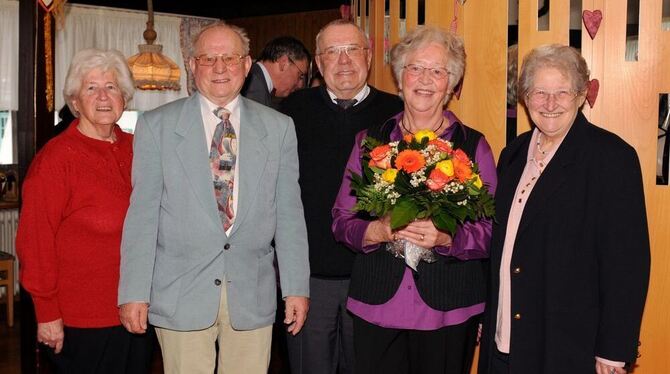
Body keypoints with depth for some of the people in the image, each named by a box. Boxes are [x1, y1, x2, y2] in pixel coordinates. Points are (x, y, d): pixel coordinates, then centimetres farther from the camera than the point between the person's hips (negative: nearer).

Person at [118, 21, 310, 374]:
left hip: (252, 295, 2)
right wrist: (134, 292, -6)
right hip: (180, 294, -1)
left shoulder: (278, 128, 6)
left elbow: (289, 213, 5)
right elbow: (142, 213, -2)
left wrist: (296, 288, 2)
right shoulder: (156, 125, 1)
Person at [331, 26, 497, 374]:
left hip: (449, 310, -1)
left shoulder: (474, 146, 2)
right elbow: (341, 220, 6)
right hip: (376, 306, 1)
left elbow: (492, 231, -2)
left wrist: (446, 237, -20)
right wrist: (376, 231, -14)